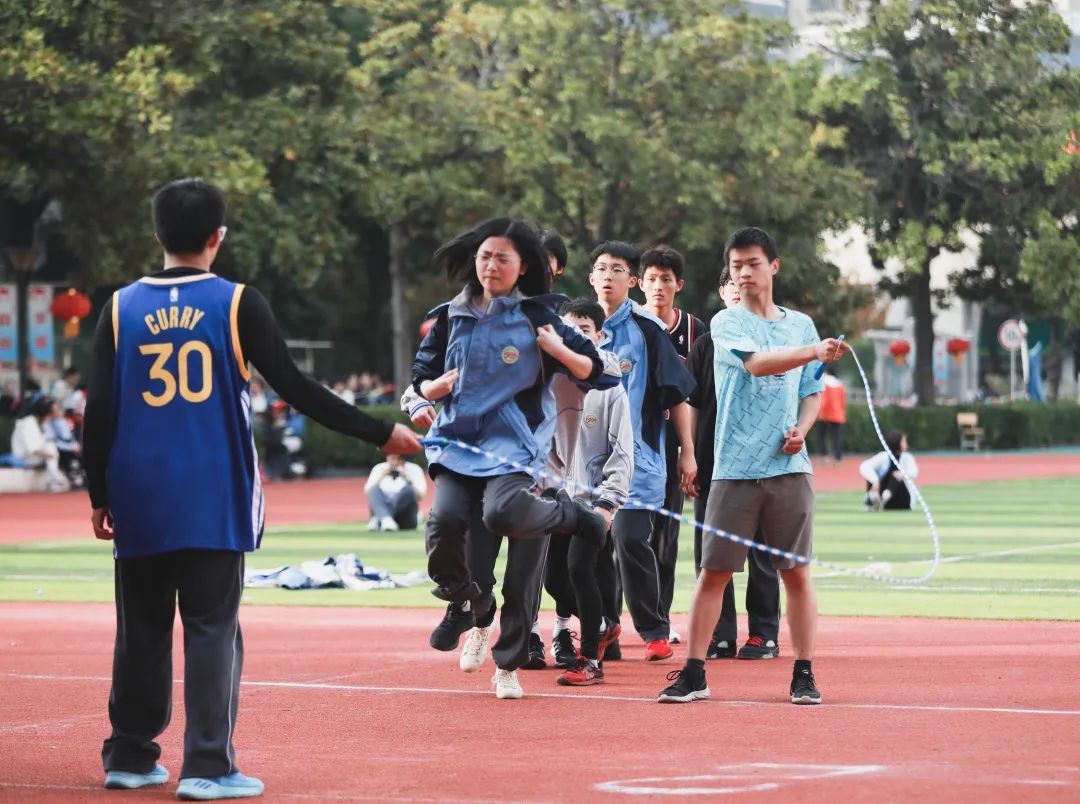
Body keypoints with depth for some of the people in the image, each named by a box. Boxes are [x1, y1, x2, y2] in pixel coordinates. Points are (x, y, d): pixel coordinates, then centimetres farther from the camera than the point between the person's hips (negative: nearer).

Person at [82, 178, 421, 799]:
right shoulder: (238, 304, -3)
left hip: (140, 502, 3)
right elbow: (296, 389, -6)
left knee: (141, 628, 12)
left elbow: (100, 409, 1)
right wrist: (380, 433, 1)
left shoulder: (121, 308, 4)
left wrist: (100, 495, 11)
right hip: (214, 502, -3)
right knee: (213, 629, -1)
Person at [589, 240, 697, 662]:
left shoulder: (647, 328, -4)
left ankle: (655, 631, -3)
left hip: (637, 455, -5)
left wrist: (688, 452, -3)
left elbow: (678, 392, -2)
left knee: (629, 537, -14)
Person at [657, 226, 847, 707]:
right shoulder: (727, 323, 1)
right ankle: (693, 674, 5)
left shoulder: (801, 324, 13)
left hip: (789, 467, 2)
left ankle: (803, 675, 8)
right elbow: (757, 361, -18)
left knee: (796, 573, 2)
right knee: (714, 573, -1)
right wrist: (815, 352, -30)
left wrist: (801, 429, -1)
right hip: (735, 467, -2)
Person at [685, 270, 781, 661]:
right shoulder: (706, 345, 10)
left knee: (761, 553, 2)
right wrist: (689, 457, 3)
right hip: (713, 463, 2)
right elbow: (692, 405, 10)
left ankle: (764, 633, 7)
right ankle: (720, 635, 8)